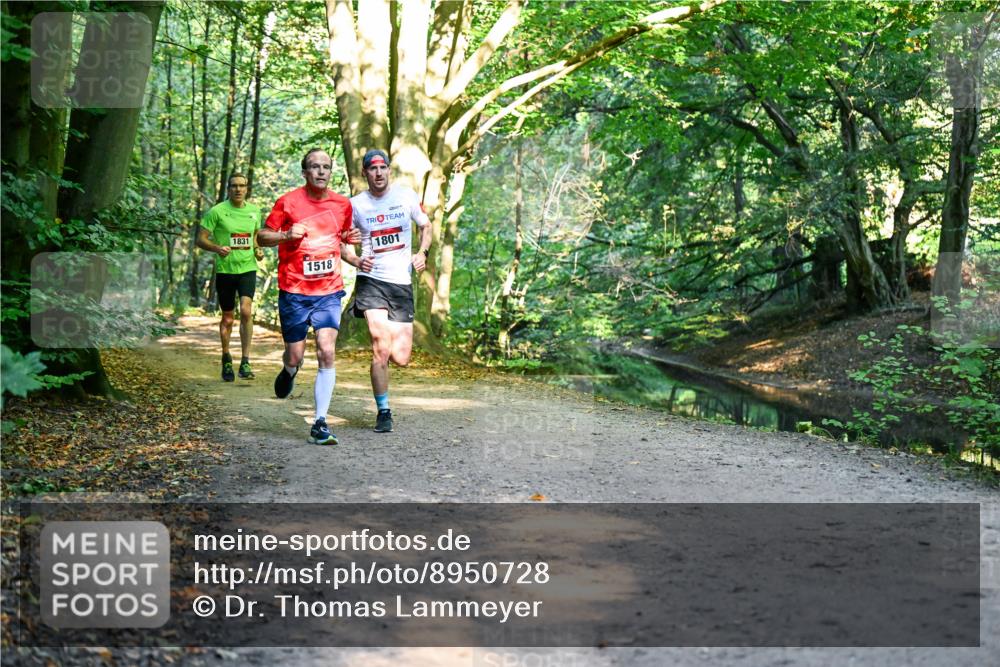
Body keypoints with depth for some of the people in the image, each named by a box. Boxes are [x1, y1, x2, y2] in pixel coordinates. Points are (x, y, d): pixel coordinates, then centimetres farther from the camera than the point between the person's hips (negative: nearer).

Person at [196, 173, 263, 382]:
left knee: (246, 310, -18)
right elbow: (201, 239, -4)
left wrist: (258, 250, 3)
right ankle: (226, 359, 29)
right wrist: (218, 248, -23)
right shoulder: (217, 211, -5)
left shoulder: (254, 211, 7)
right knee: (227, 318, 8)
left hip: (247, 268, 1)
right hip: (225, 270, -1)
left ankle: (245, 361, -12)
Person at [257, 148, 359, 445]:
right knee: (295, 356, 4)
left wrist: (349, 239, 1)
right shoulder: (288, 202, -3)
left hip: (329, 291, 1)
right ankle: (289, 372, 44)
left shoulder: (343, 204, 7)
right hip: (294, 291, -1)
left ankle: (320, 423, -7)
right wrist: (287, 235, -16)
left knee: (327, 352, -12)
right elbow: (262, 236, 4)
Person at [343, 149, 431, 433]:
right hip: (371, 281, -2)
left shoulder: (407, 196, 4)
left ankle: (389, 335, 35)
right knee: (381, 350, -16)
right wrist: (356, 261, -10)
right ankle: (383, 412, 0)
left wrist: (422, 253, 1)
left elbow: (425, 225, 18)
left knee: (401, 358, -3)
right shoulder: (356, 204, 1)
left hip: (402, 282, 2)